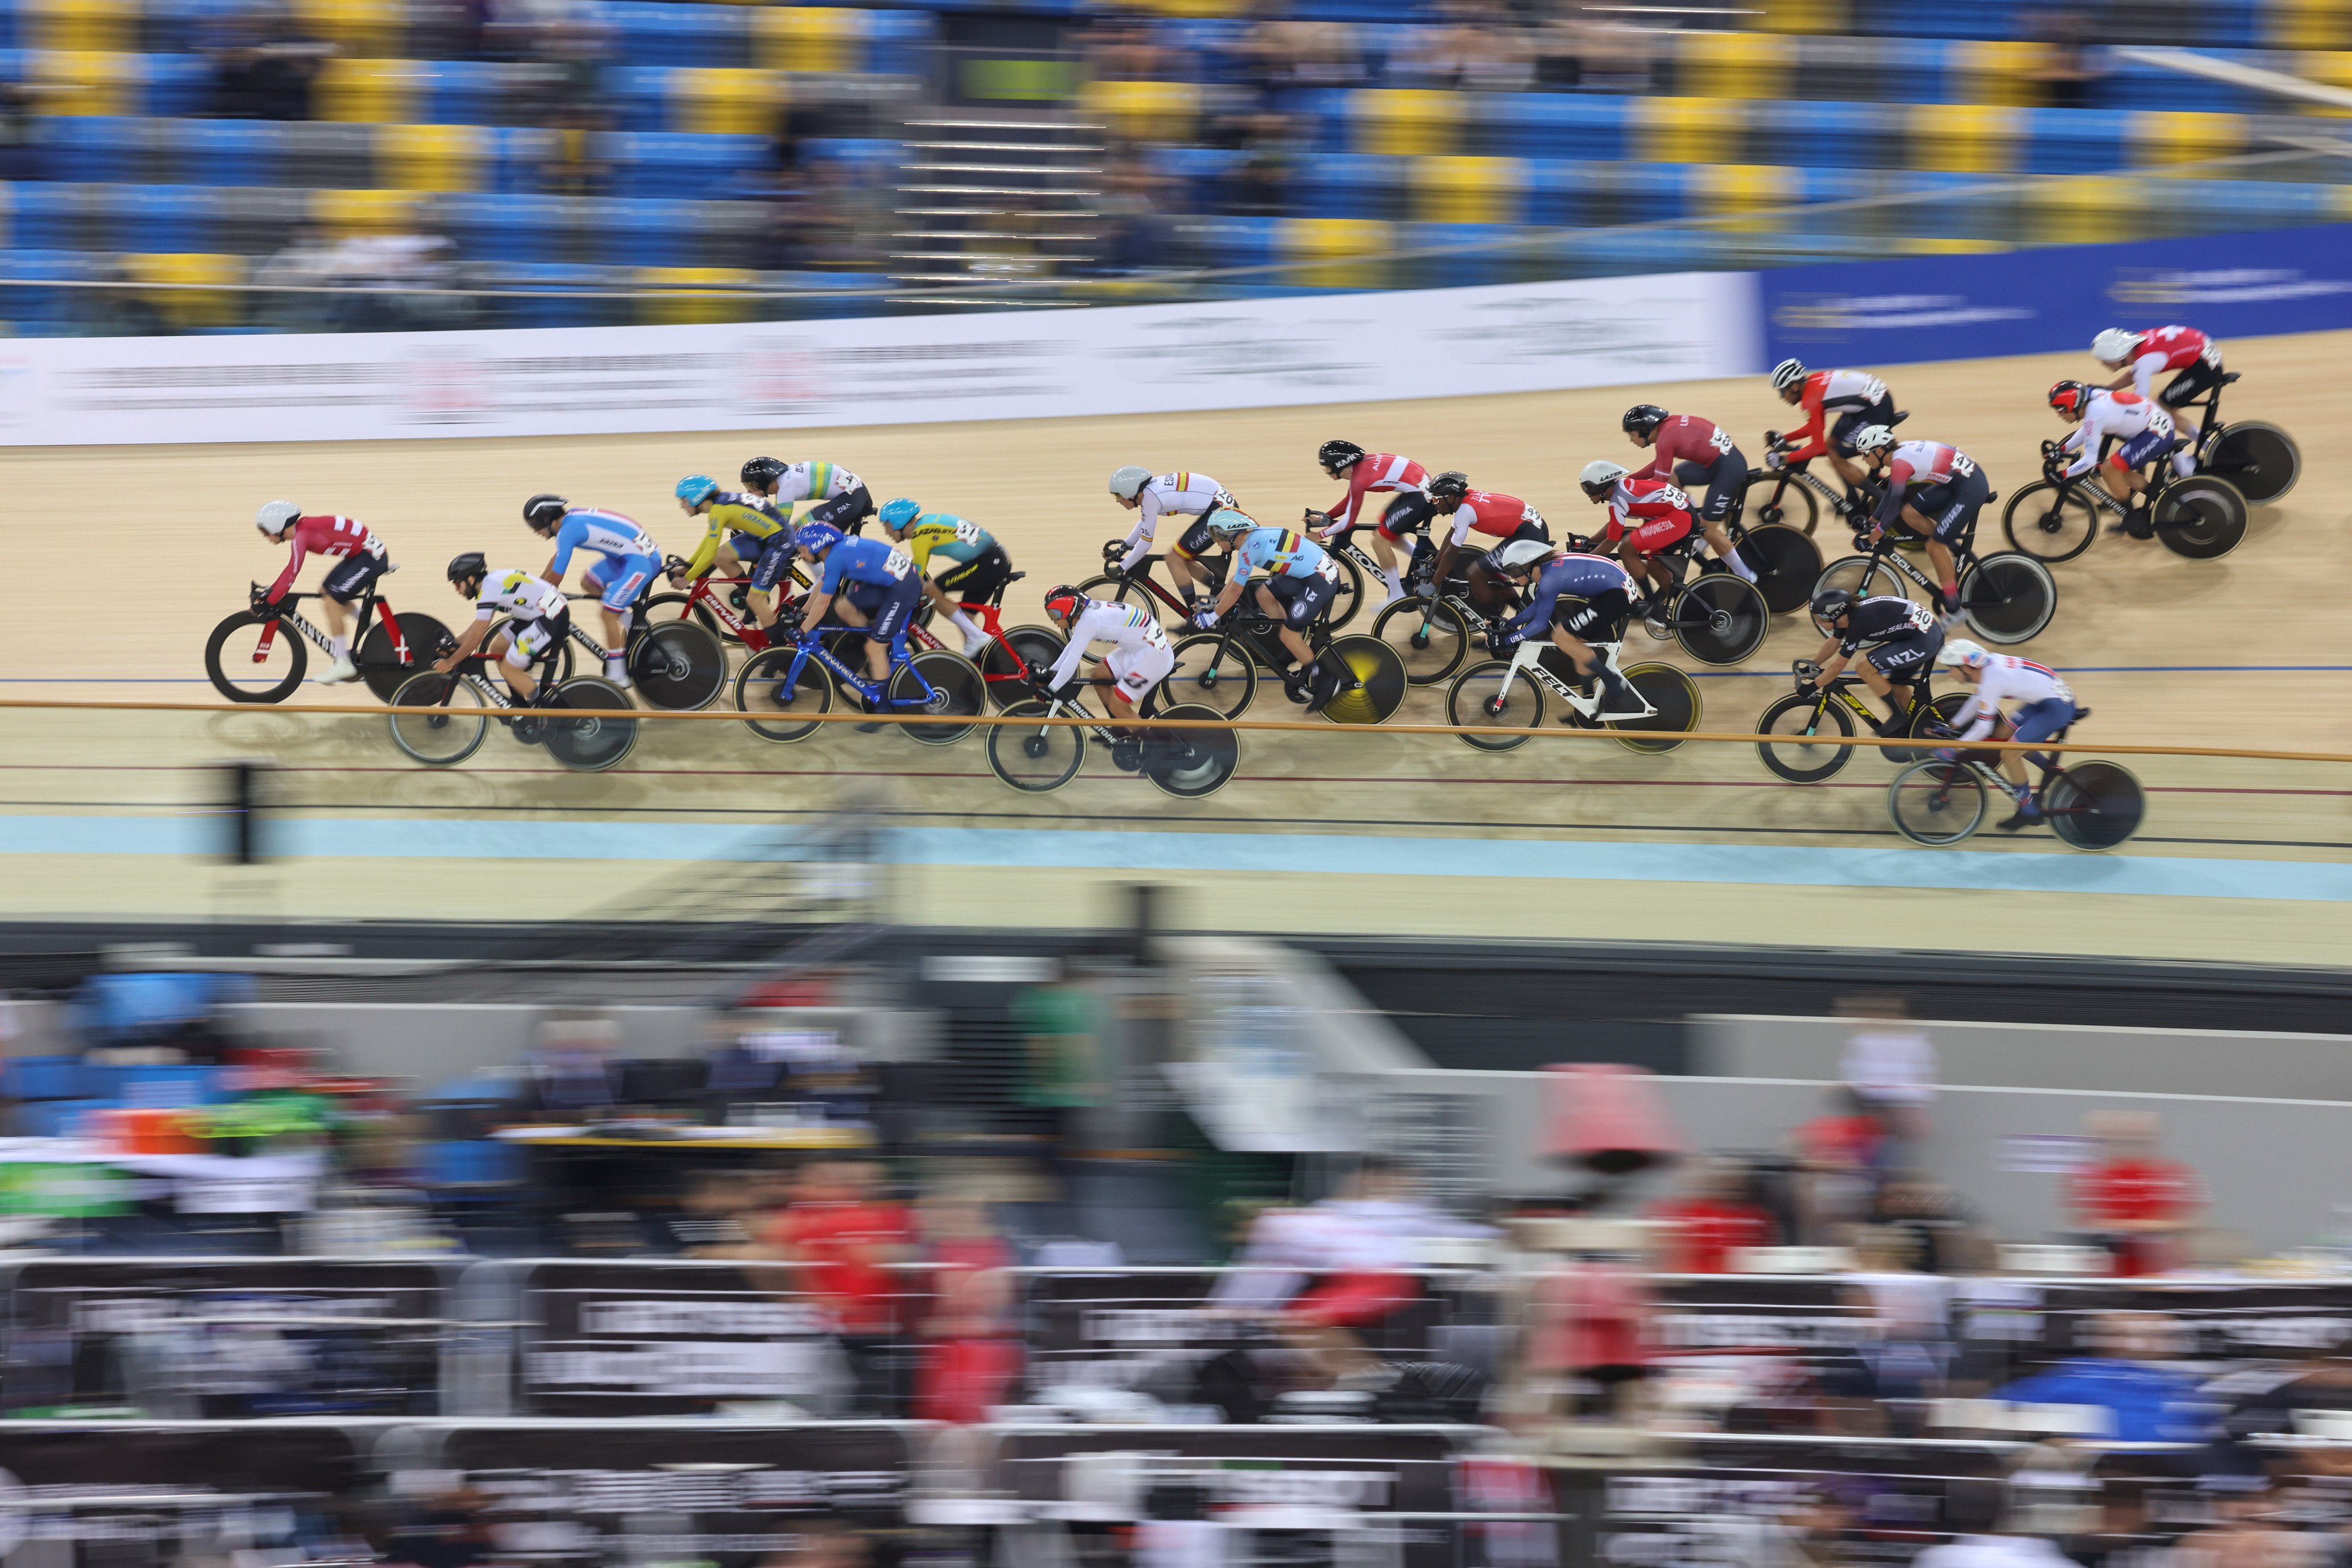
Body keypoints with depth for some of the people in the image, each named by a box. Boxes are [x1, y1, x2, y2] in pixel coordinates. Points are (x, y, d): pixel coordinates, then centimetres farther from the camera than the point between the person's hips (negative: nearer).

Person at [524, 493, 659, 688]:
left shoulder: (568, 530, -17)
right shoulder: (572, 517, 9)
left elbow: (556, 577, -12)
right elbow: (557, 558, 25)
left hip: (642, 561, -10)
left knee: (608, 613, -8)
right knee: (588, 582, 17)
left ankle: (617, 677, -1)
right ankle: (632, 624, 18)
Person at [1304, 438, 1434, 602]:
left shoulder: (1359, 478, -20)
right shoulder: (1361, 464, 8)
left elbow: (1349, 522, -15)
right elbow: (1350, 501, 22)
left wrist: (1320, 535, -5)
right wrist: (1324, 518, 15)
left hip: (1420, 497, -10)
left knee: (1380, 540, -7)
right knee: (1385, 532, 21)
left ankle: (1397, 596, 0)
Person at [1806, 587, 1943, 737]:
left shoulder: (1858, 623, -22)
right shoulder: (1848, 612, 3)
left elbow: (1837, 665, -15)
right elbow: (1833, 644, 21)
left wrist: (1812, 687, -5)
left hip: (1924, 640, -10)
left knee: (1866, 668, -12)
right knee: (1896, 684, 22)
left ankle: (1898, 717, 1)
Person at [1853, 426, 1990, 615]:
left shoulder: (1900, 463, -19)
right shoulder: (1901, 451, 8)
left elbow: (1894, 505, -14)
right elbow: (1890, 495, 19)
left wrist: (1877, 532, -2)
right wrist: (1871, 521, 22)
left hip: (1971, 489, -9)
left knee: (1935, 545, -6)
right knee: (1909, 513, 6)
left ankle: (1954, 610, 2)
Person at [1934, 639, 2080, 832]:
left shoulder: (1990, 680, -22)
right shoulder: (1989, 664, 3)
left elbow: (1983, 728, -18)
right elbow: (1977, 699, 20)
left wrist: (1953, 749, -9)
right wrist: (1953, 726, 24)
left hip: (2057, 708, -9)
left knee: (2009, 755, -7)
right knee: (2003, 734, 17)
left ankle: (2029, 812, 7)